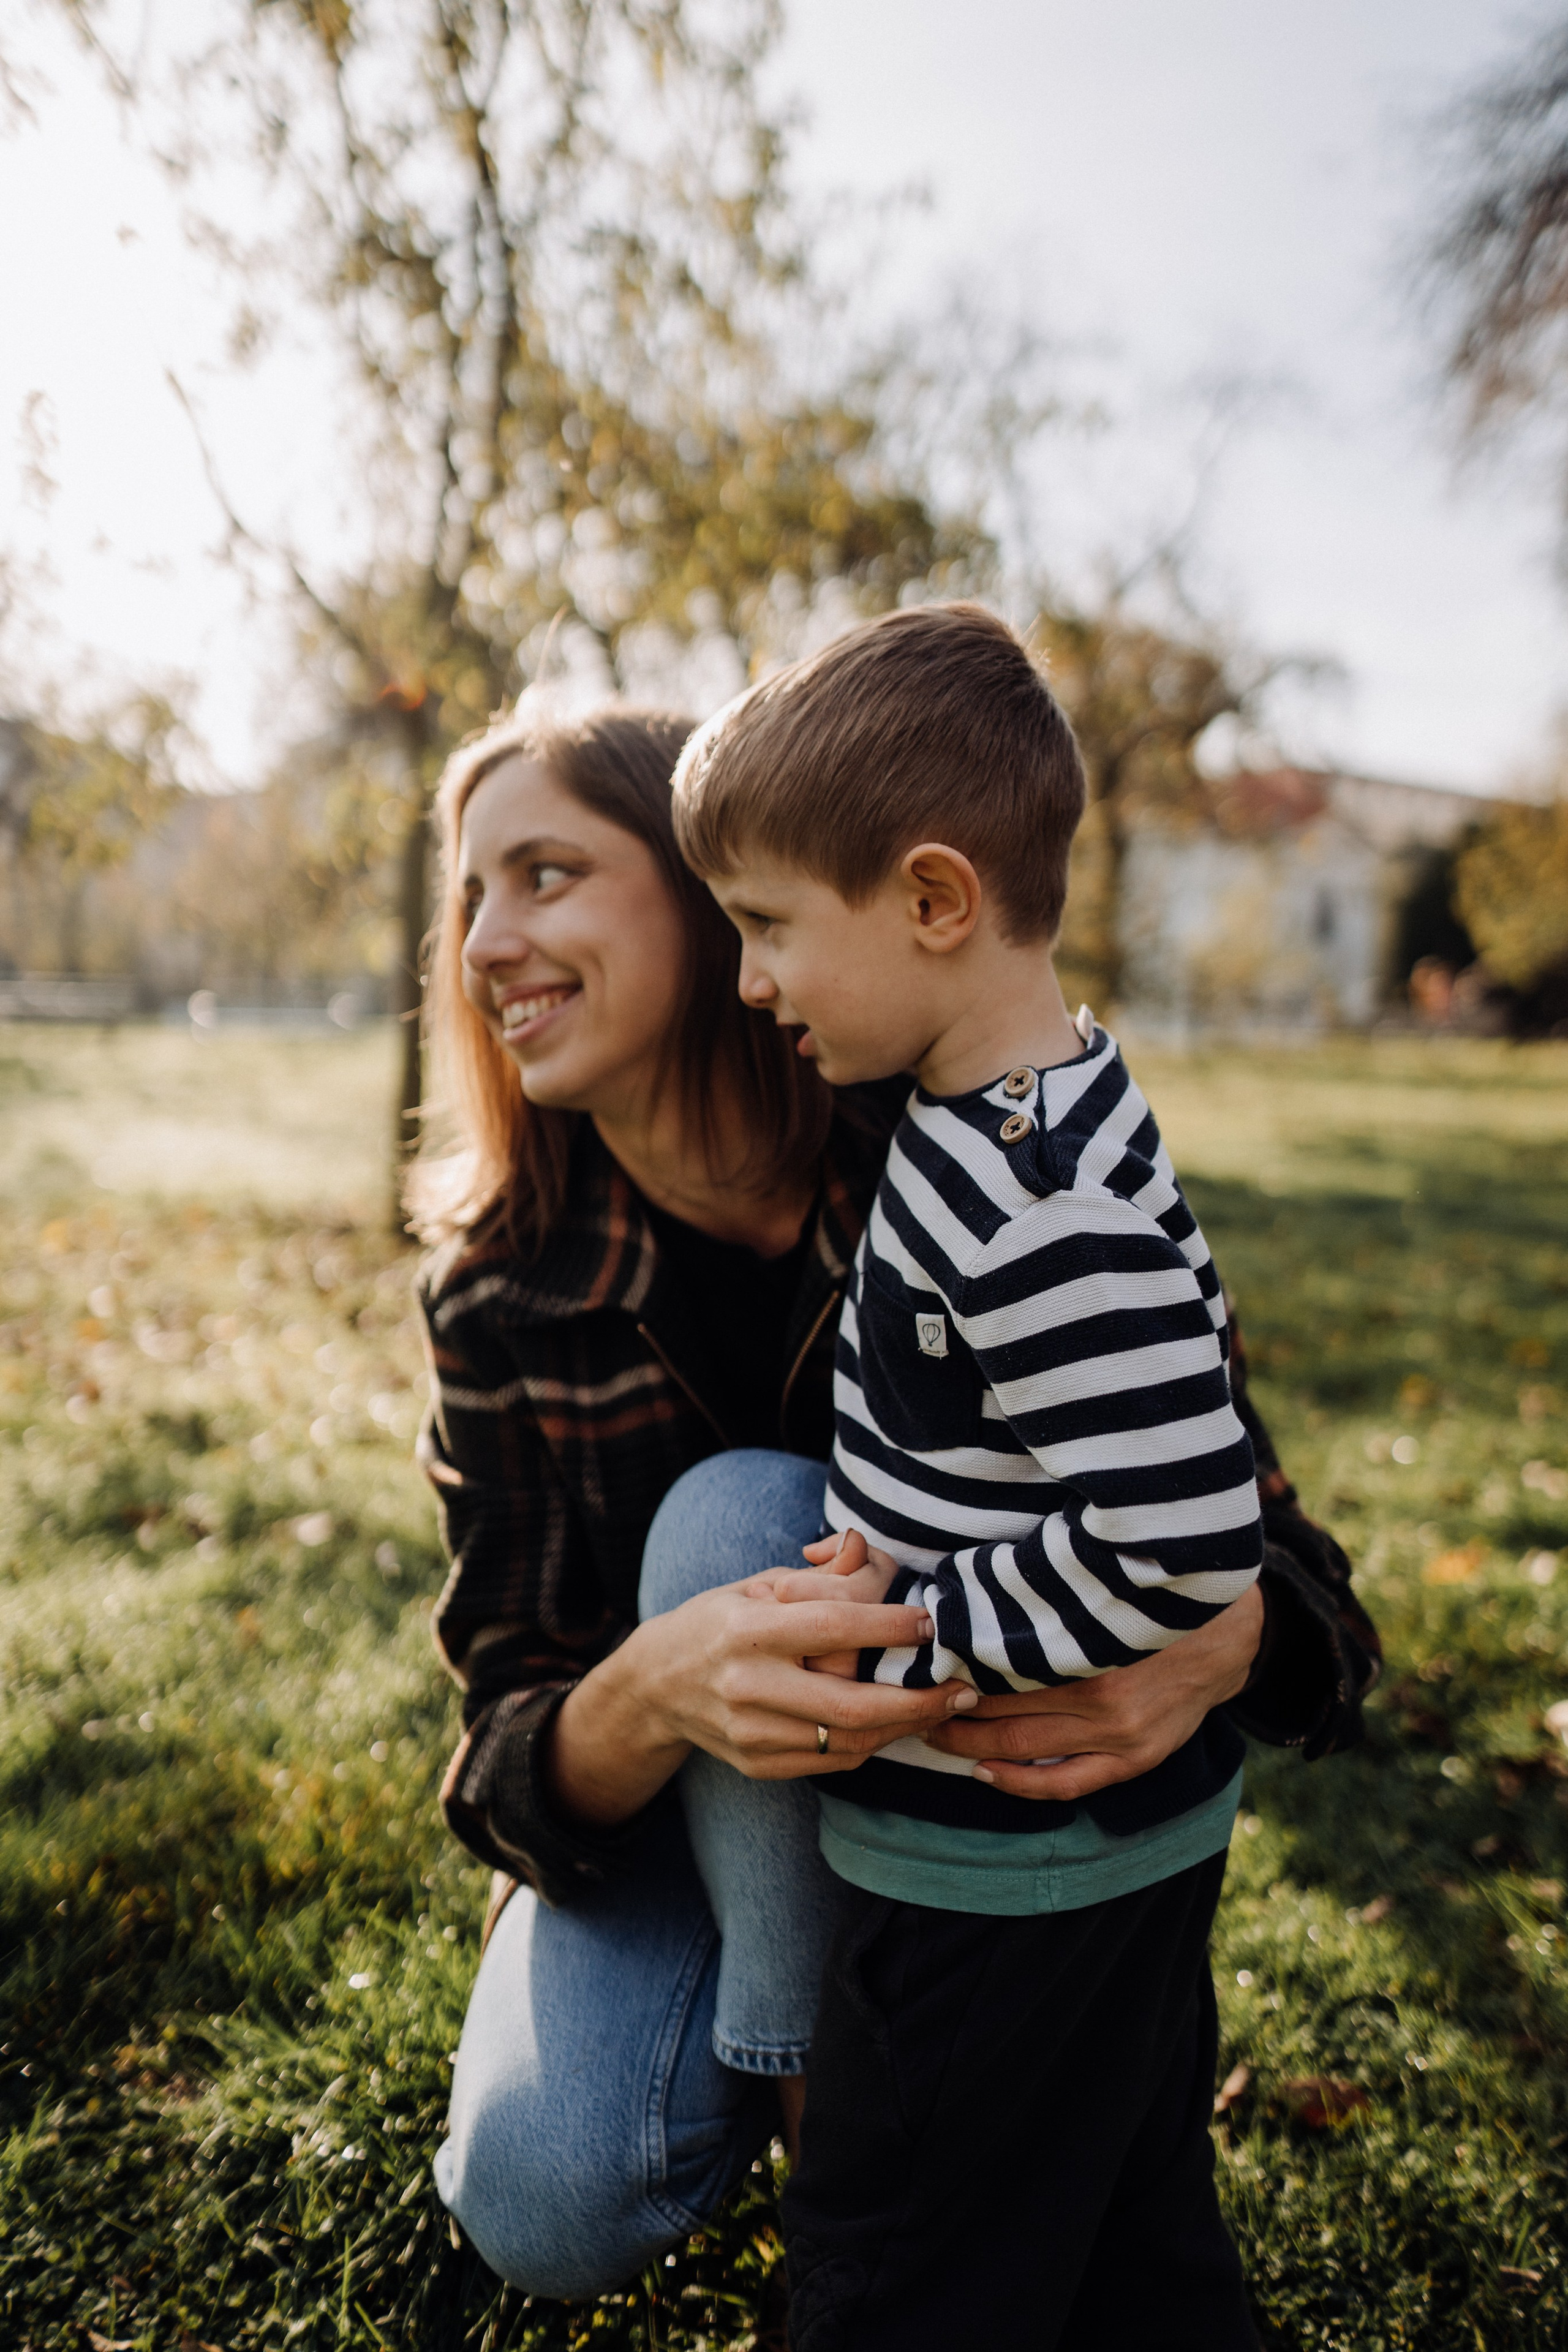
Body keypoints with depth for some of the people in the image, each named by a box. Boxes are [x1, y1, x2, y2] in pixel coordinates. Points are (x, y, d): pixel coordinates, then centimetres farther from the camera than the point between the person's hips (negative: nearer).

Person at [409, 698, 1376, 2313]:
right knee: (539, 2197, -24)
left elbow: (1266, 1546, -17)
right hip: (665, 1819, 2)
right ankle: (755, 2066, 10)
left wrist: (1219, 1645, -43)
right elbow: (518, 1747, -15)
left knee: (737, 1516, -30)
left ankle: (825, 2060, -8)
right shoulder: (498, 1291, -15)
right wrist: (651, 1694, -40)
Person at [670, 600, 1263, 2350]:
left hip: (1005, 1874, -9)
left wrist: (897, 1633, -20)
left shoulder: (1031, 1201, -30)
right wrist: (904, 1558, 3)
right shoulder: (1039, 1118, 1)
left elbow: (1182, 1548, -31)